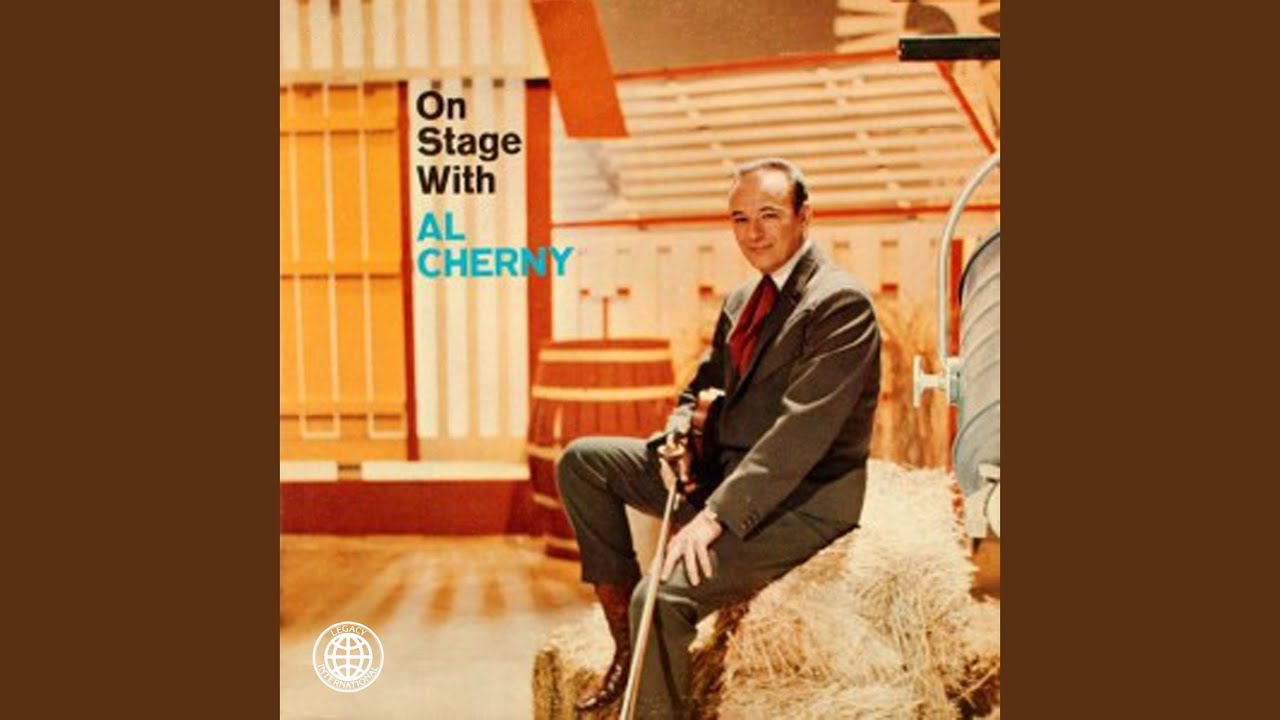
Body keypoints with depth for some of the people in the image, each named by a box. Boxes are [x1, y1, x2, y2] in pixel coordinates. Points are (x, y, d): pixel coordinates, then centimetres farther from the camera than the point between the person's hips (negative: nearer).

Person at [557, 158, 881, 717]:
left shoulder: (841, 304, -14)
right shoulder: (741, 302, 13)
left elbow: (803, 428, -24)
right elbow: (702, 389, 20)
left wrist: (718, 515, -29)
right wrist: (676, 439, -5)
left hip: (798, 503, -9)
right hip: (723, 471, 9)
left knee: (664, 594, -29)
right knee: (581, 461, 3)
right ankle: (629, 643, 5)